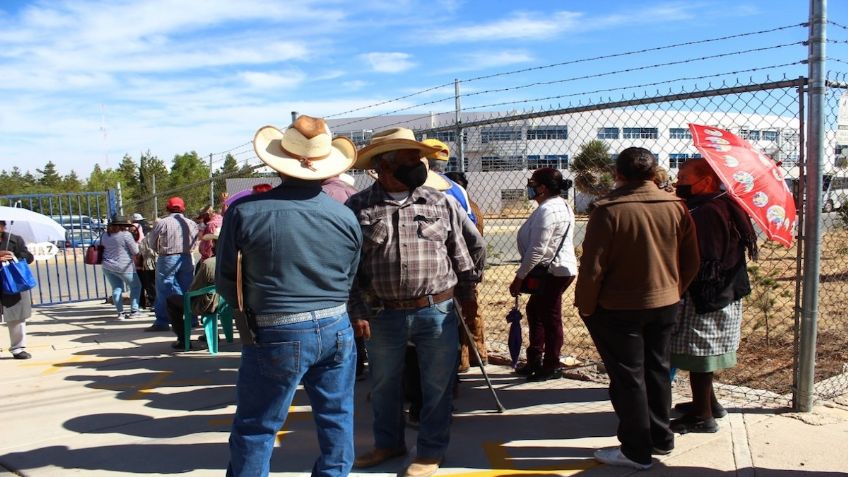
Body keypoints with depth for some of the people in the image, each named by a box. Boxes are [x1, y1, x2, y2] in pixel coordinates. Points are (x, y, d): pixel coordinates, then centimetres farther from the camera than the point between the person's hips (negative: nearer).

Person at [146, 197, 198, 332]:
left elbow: (151, 241, 0)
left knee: (164, 292, 2)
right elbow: (194, 243, 6)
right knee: (187, 290, 12)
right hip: (186, 258, 4)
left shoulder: (162, 223, -9)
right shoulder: (191, 223, 2)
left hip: (167, 259, -4)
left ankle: (162, 322, 3)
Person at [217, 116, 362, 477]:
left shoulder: (244, 210, -11)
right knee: (337, 419, 17)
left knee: (255, 429, 11)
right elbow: (350, 279, 5)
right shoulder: (345, 215, -3)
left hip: (276, 336, -3)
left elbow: (226, 282, -2)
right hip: (335, 329, 4)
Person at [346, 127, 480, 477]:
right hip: (383, 315, 1)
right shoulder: (357, 207, -2)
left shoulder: (439, 203, 2)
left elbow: (460, 252, 7)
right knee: (384, 384, 17)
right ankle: (388, 443, 40)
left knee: (437, 385, 10)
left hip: (437, 311, 0)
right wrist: (356, 310, -5)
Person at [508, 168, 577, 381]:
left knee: (550, 316, 0)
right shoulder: (561, 204, 14)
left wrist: (519, 277, -16)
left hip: (554, 271, -11)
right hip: (558, 269, 11)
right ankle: (535, 359, 28)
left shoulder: (547, 210, -19)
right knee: (534, 309, 18)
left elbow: (537, 250, -23)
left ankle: (552, 366, 14)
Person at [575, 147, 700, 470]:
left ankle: (636, 451, 14)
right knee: (657, 370, 19)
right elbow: (691, 262, 5)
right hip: (665, 304, 6)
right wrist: (673, 290, 18)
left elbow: (592, 266, -18)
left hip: (619, 309, -5)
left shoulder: (608, 210, -18)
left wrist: (585, 307, -6)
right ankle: (661, 438, 32)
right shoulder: (676, 207, -2)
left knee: (628, 377, 5)